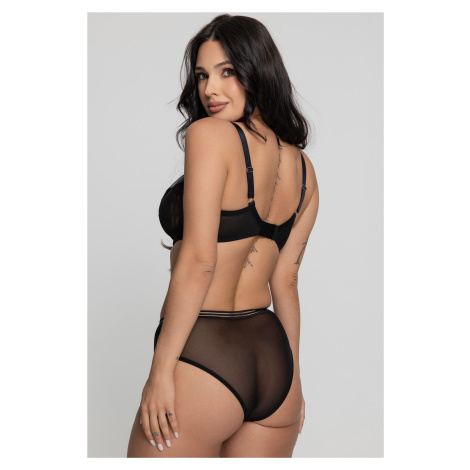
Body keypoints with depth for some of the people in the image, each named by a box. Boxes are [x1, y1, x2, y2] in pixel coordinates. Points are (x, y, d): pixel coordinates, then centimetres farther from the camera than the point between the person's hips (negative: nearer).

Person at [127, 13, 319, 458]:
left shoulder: (209, 133, -12)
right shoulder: (303, 168, 9)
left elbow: (198, 260, -19)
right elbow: (285, 281, 12)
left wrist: (160, 371, -14)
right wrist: (290, 379, 17)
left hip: (203, 358, -7)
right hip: (274, 358, 7)